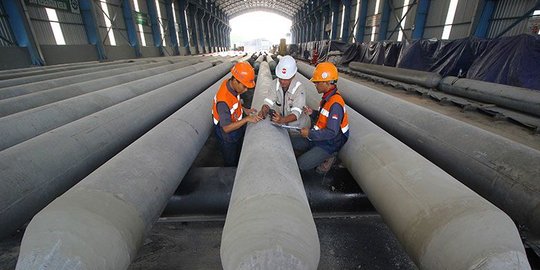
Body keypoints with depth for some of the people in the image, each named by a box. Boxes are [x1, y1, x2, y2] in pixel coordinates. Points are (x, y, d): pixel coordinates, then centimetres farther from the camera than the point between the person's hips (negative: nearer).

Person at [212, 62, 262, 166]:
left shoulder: (231, 84, -15)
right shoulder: (223, 101, -39)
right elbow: (226, 128, -34)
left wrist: (244, 110, -5)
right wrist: (247, 119, -36)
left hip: (238, 131, 8)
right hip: (228, 136, -8)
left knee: (239, 158, 31)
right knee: (231, 163, 18)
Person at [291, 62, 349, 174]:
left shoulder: (335, 104, -28)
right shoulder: (327, 96, 3)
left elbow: (332, 132, -29)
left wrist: (310, 133, -21)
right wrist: (312, 113, -3)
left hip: (329, 144, -9)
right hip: (319, 137, 9)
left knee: (301, 164, -16)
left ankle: (328, 157, 2)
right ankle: (314, 152, 11)